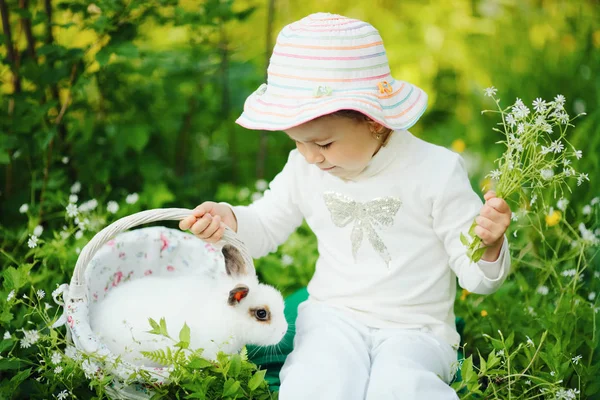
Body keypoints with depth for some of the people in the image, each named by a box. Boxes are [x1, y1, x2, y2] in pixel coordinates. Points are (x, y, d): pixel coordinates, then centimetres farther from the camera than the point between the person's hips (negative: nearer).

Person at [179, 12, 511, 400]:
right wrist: (227, 218, -7)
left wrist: (490, 245, -30)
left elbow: (477, 276, -6)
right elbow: (266, 226, 15)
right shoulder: (304, 170, 1)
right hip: (333, 316, 2)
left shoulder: (436, 171, -10)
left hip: (415, 329, -2)